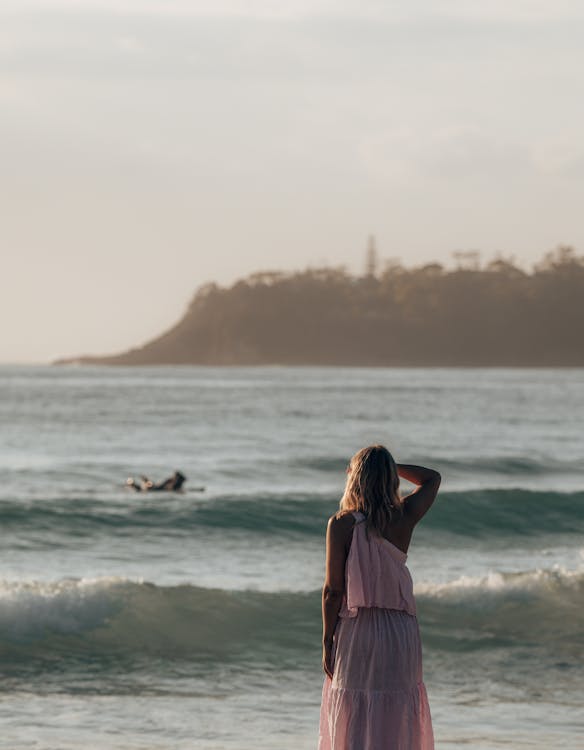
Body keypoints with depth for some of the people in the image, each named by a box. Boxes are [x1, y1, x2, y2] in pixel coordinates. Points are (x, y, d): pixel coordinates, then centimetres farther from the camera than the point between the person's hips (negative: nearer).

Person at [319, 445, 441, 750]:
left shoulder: (342, 524, -9)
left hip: (356, 632, -3)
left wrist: (327, 641, 0)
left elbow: (333, 590, -8)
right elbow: (431, 478, 21)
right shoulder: (404, 518, 0)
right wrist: (389, 465, 15)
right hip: (401, 630, 3)